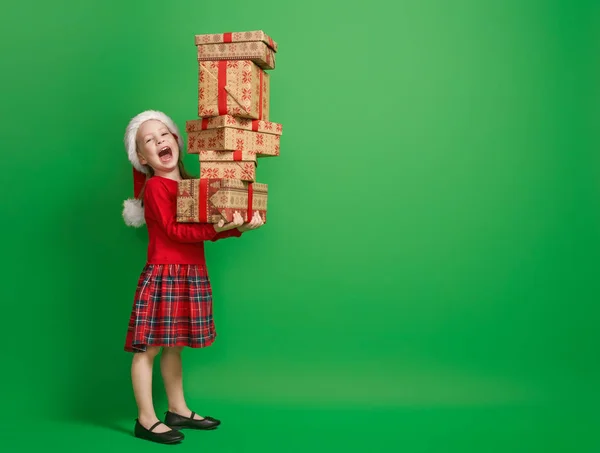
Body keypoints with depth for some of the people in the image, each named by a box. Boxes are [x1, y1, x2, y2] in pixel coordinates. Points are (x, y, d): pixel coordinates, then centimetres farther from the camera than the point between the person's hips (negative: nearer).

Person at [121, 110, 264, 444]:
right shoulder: (154, 186, -8)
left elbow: (208, 227, 12)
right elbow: (174, 229, -17)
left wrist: (241, 227, -2)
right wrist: (217, 229, -25)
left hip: (191, 275, 7)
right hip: (163, 275, -7)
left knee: (174, 345, 17)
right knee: (148, 348, -1)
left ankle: (178, 410, 26)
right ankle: (146, 420, 7)